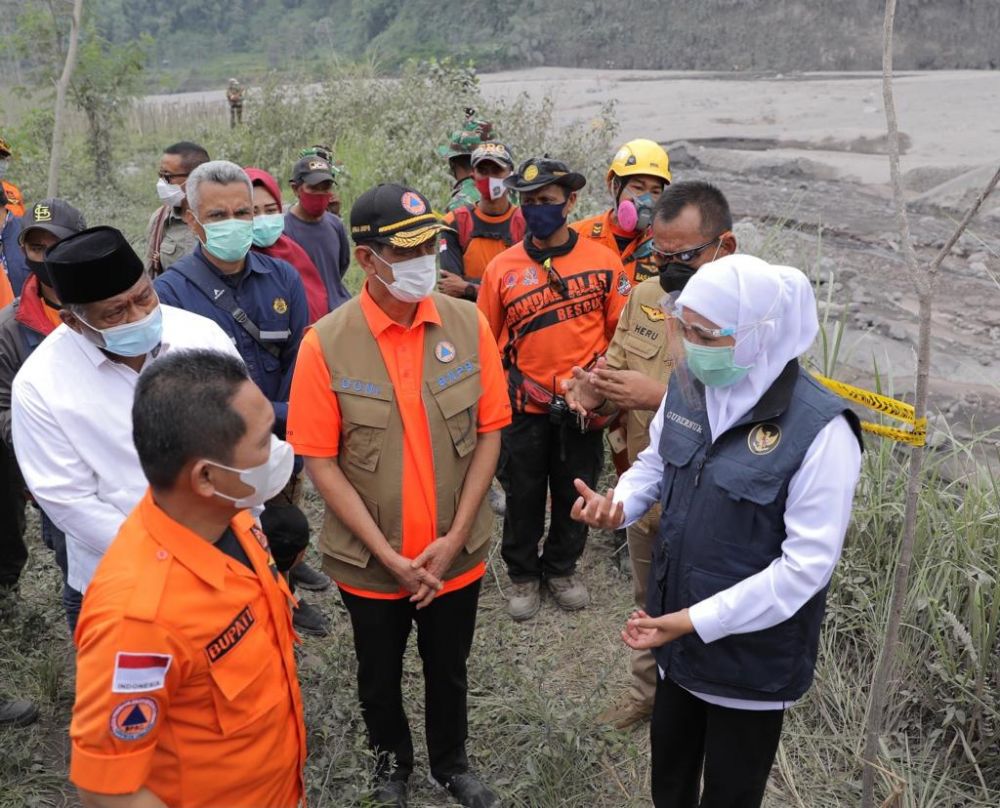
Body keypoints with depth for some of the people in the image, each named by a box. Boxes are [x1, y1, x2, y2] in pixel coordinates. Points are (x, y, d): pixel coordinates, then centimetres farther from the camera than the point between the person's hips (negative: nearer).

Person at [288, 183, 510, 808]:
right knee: (380, 678, 22)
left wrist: (454, 537, -11)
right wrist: (389, 555, -15)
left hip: (458, 556, 2)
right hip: (371, 563, -1)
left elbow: (489, 433, -5)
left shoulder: (469, 325, -10)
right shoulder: (326, 343, -16)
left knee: (449, 671, 23)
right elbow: (321, 461, -13)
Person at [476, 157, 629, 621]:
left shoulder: (603, 261, -5)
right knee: (523, 496, 13)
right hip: (524, 408, 0)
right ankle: (523, 574, 35)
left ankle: (561, 568, 39)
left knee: (575, 494, 16)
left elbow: (621, 332, 0)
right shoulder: (502, 268, -5)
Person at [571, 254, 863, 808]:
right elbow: (655, 461, 11)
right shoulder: (688, 386, -5)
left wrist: (696, 621, -26)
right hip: (676, 636, 6)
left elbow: (807, 564, -25)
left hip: (752, 656, -5)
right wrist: (617, 505, -11)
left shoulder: (820, 429, -26)